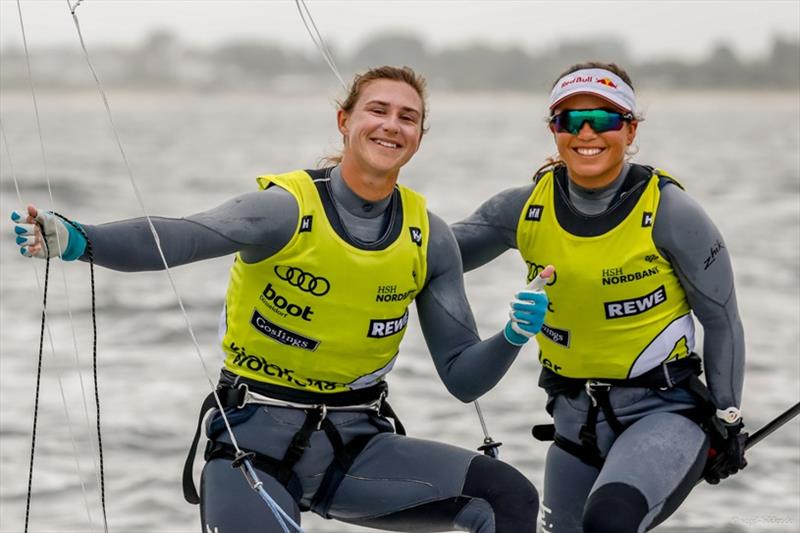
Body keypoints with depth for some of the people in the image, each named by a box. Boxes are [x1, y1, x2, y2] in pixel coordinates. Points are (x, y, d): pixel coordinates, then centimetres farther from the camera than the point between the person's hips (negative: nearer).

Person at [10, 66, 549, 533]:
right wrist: (74, 240, -52)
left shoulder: (427, 237, 0)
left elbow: (462, 378, 5)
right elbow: (182, 236, -34)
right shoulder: (287, 208, -14)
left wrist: (513, 336, -16)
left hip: (358, 445, 4)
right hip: (256, 438, -4)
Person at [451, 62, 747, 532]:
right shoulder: (527, 208, -4)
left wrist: (727, 421, -3)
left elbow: (721, 318, -4)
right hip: (575, 420, 6)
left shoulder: (669, 212, -14)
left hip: (663, 410, -5)